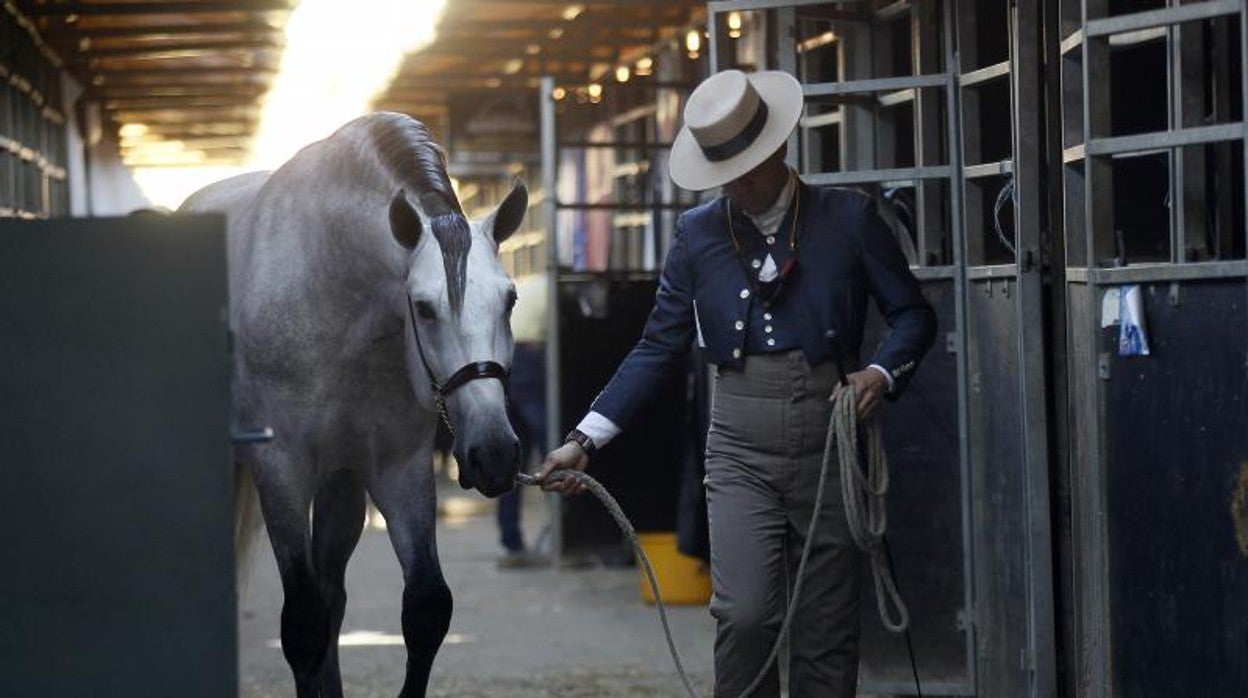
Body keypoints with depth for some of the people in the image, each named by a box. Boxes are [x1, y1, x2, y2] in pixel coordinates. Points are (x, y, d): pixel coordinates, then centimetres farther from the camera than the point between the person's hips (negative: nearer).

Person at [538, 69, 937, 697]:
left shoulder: (847, 218, 1)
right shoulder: (698, 234, 6)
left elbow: (913, 315, 6)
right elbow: (657, 349, 8)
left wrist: (882, 373, -16)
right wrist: (586, 439, -1)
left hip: (828, 443, 0)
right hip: (740, 450, 0)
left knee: (827, 627, 4)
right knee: (744, 614, -15)